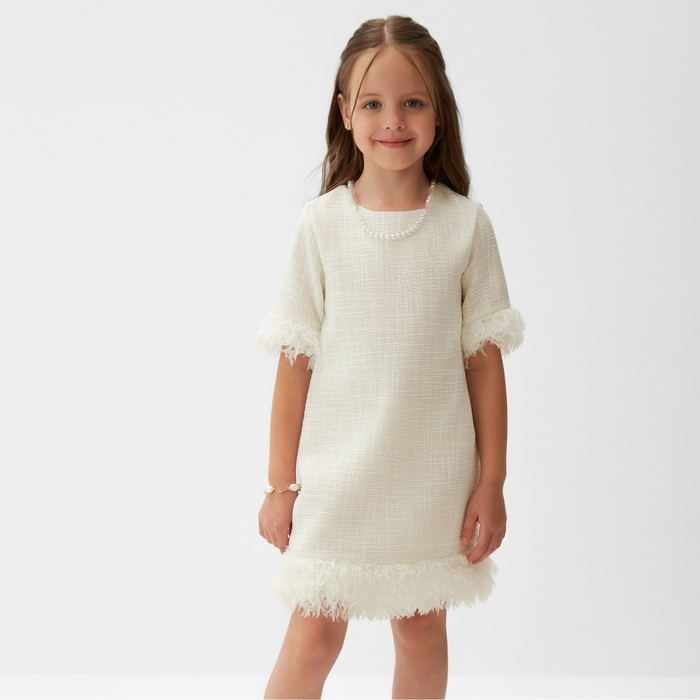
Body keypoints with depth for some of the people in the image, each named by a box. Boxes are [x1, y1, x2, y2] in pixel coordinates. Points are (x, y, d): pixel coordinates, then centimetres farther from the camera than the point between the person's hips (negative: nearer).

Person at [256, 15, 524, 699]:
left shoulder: (465, 224, -4)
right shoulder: (321, 223, -5)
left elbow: (483, 358, 0)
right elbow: (295, 360, -2)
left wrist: (491, 482, 0)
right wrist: (280, 483, 0)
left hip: (433, 476, 1)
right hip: (336, 471, -1)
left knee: (421, 630, 14)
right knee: (313, 636, 3)